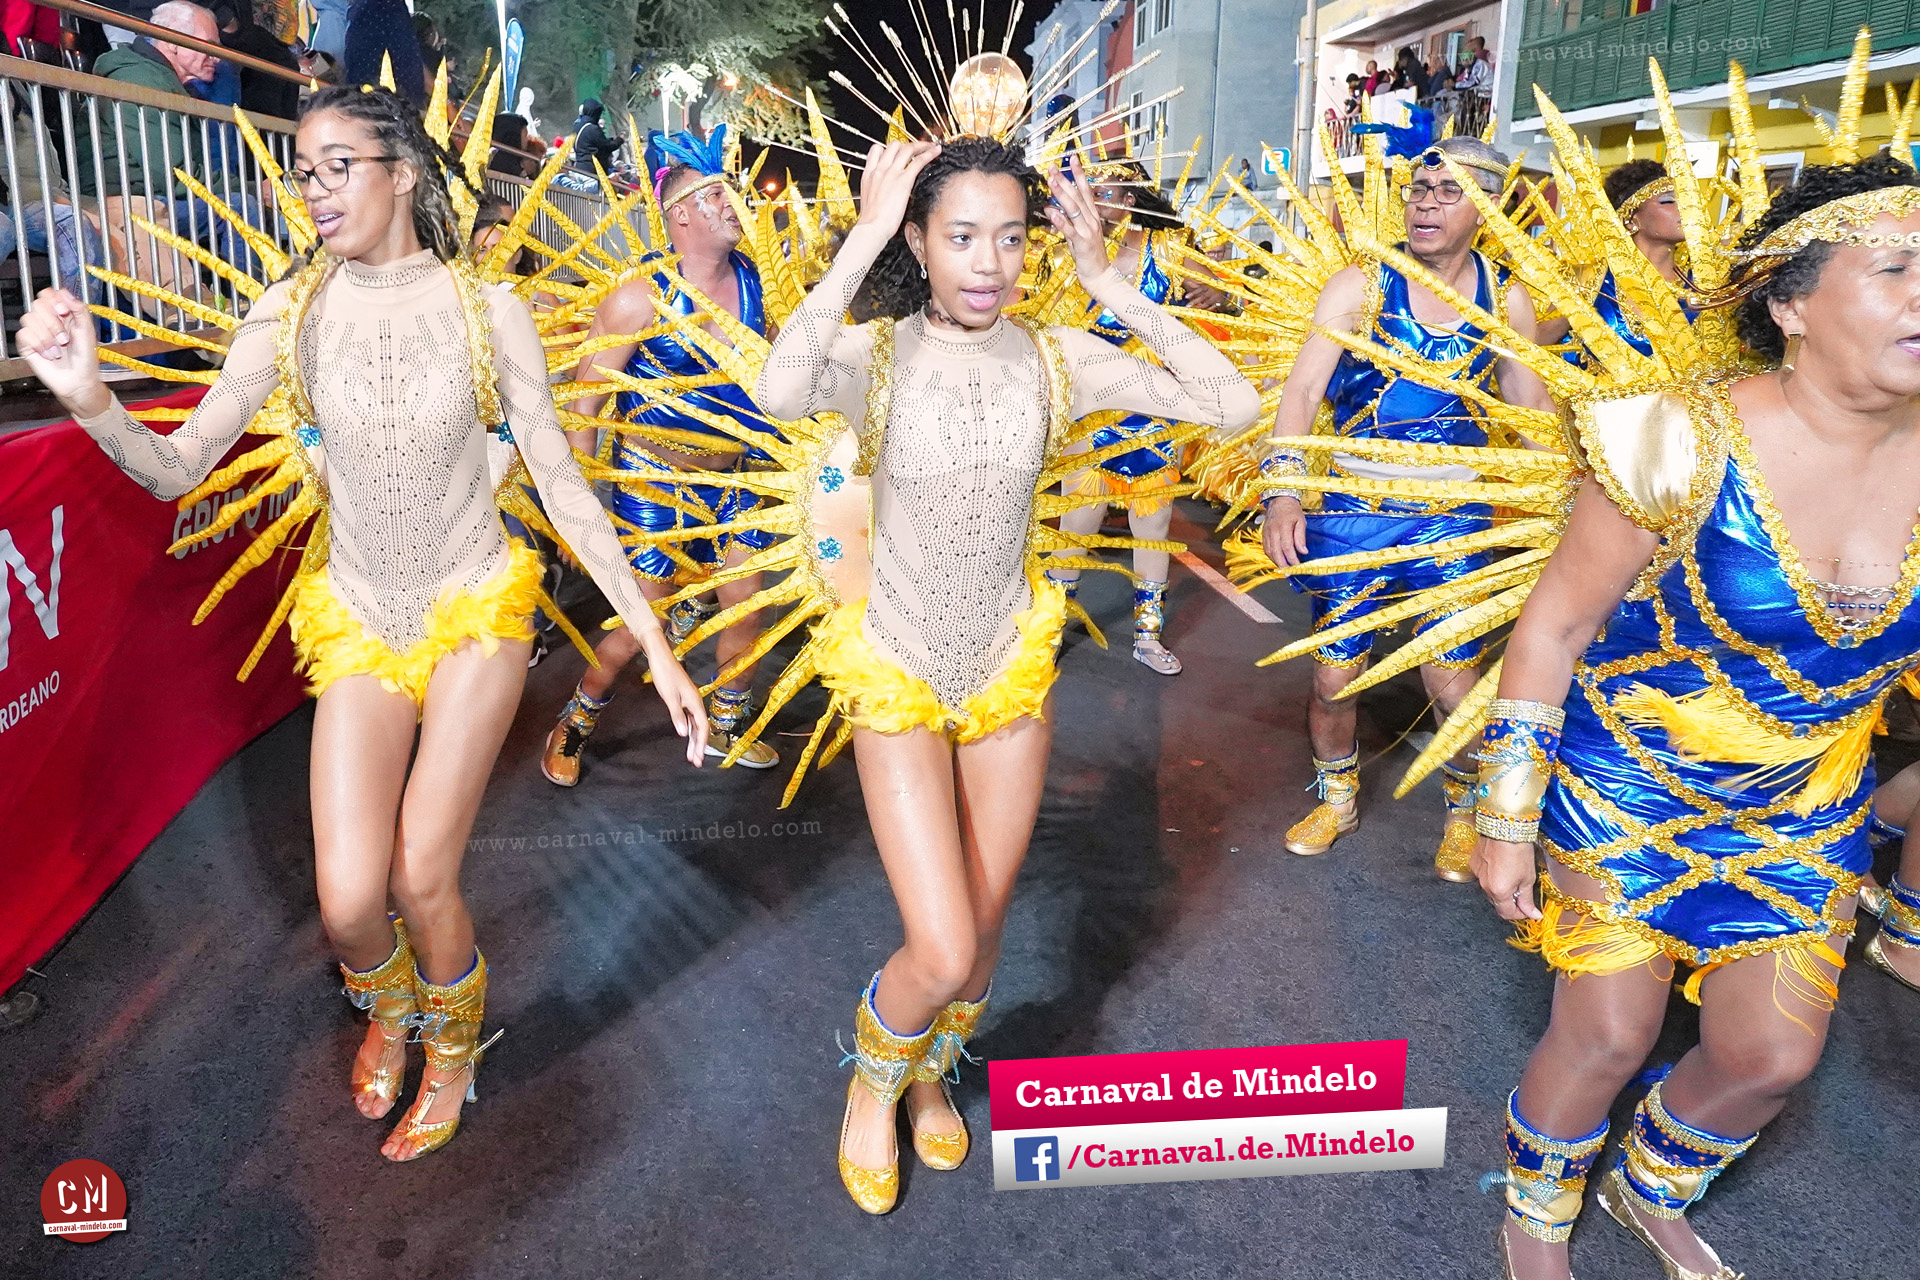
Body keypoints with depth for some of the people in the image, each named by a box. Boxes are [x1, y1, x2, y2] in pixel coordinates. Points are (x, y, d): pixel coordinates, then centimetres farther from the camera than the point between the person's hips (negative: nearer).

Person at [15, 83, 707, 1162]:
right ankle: (389, 1007, 33)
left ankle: (454, 1046, 28)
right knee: (350, 899, -6)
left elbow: (562, 484, -8)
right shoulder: (292, 313, -5)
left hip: (475, 607, -2)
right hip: (359, 620, 2)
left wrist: (657, 645, -12)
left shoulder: (487, 311, -9)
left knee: (422, 879, -6)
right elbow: (175, 469, -7)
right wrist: (88, 398, -30)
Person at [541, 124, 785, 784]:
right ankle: (575, 724, 25)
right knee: (636, 629, -3)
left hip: (734, 470, 5)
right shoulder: (642, 296, -18)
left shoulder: (752, 278, -2)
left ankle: (725, 723, 33)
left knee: (746, 605, 9)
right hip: (655, 475, -5)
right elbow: (585, 397, -13)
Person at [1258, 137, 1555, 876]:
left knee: (1452, 685, -1)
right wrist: (1284, 491, -30)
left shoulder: (1506, 300, 1)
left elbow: (1532, 410, 9)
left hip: (1453, 515, 1)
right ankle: (1338, 799, 33)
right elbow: (1303, 389, -16)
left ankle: (1463, 813, 27)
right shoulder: (1360, 287, -6)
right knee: (1332, 679, 5)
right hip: (1350, 508, 0)